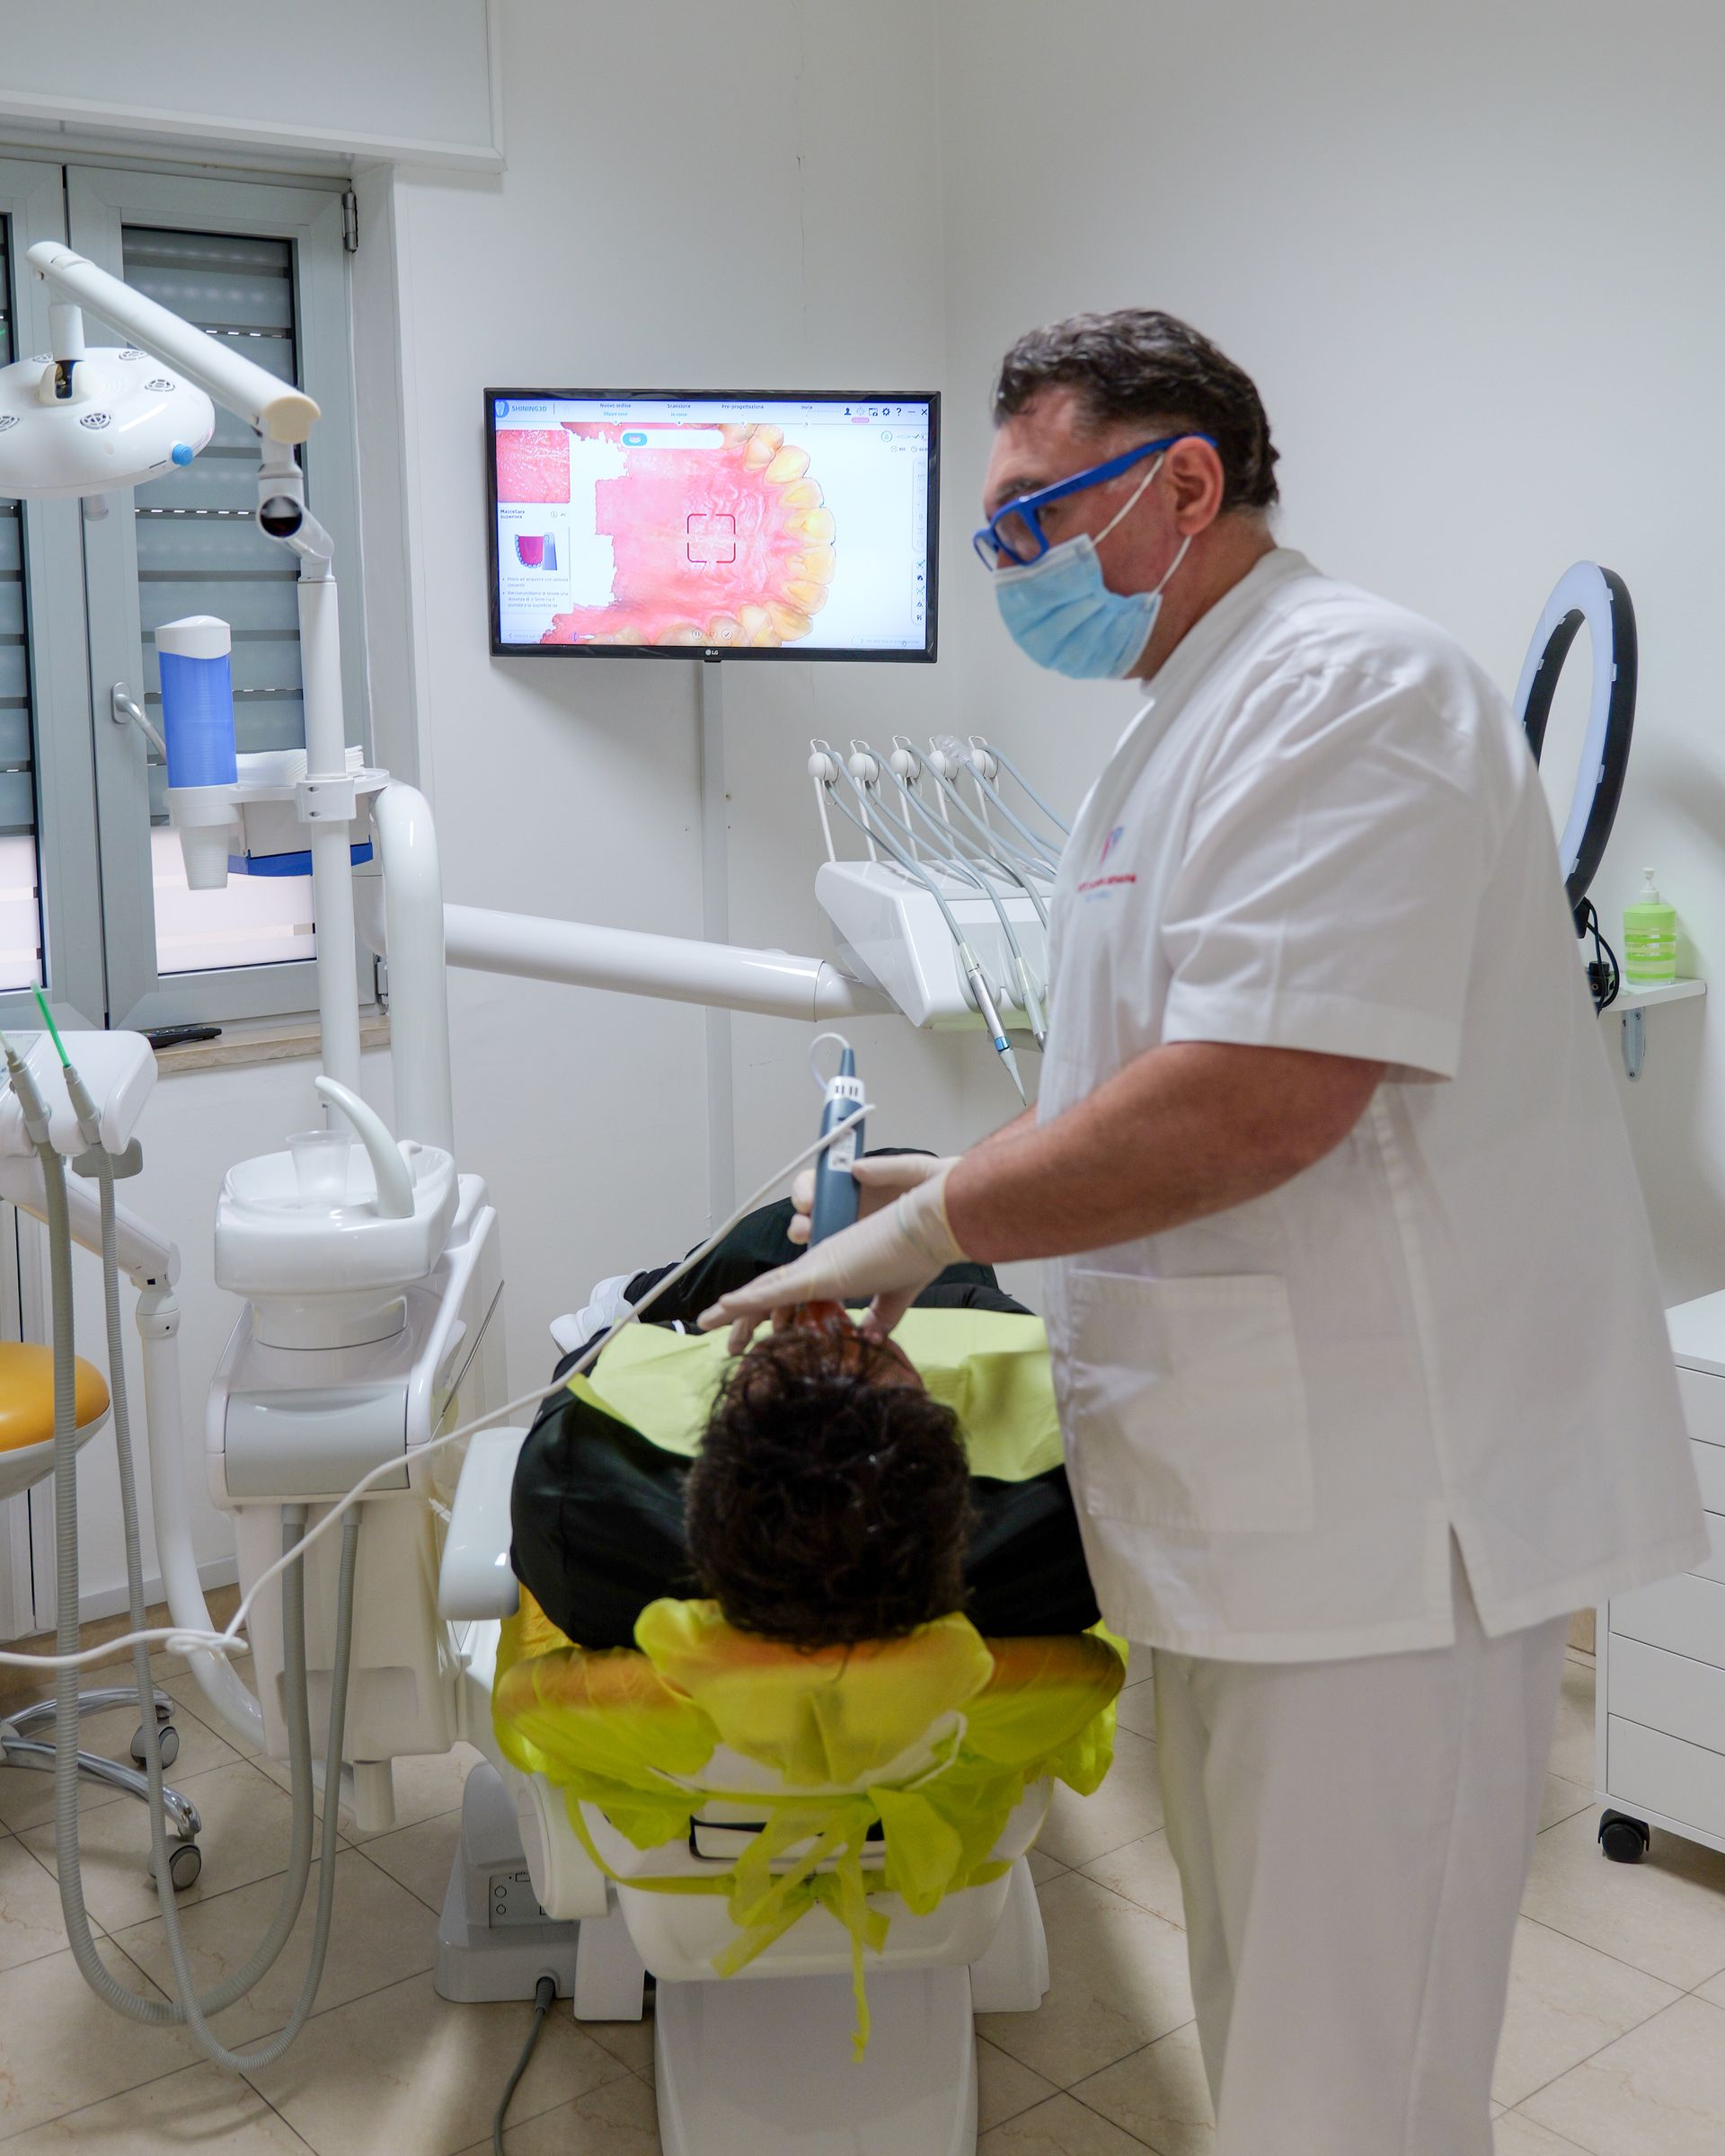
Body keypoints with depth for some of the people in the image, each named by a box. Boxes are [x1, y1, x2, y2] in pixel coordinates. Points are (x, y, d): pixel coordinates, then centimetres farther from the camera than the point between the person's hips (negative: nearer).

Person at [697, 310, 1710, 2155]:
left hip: (1381, 1510, -10)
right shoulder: (1191, 724, 18)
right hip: (1264, 1499, 10)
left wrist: (936, 1224, -14)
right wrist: (965, 1182, 14)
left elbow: (1260, 1098, -26)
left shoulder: (1350, 688, -15)